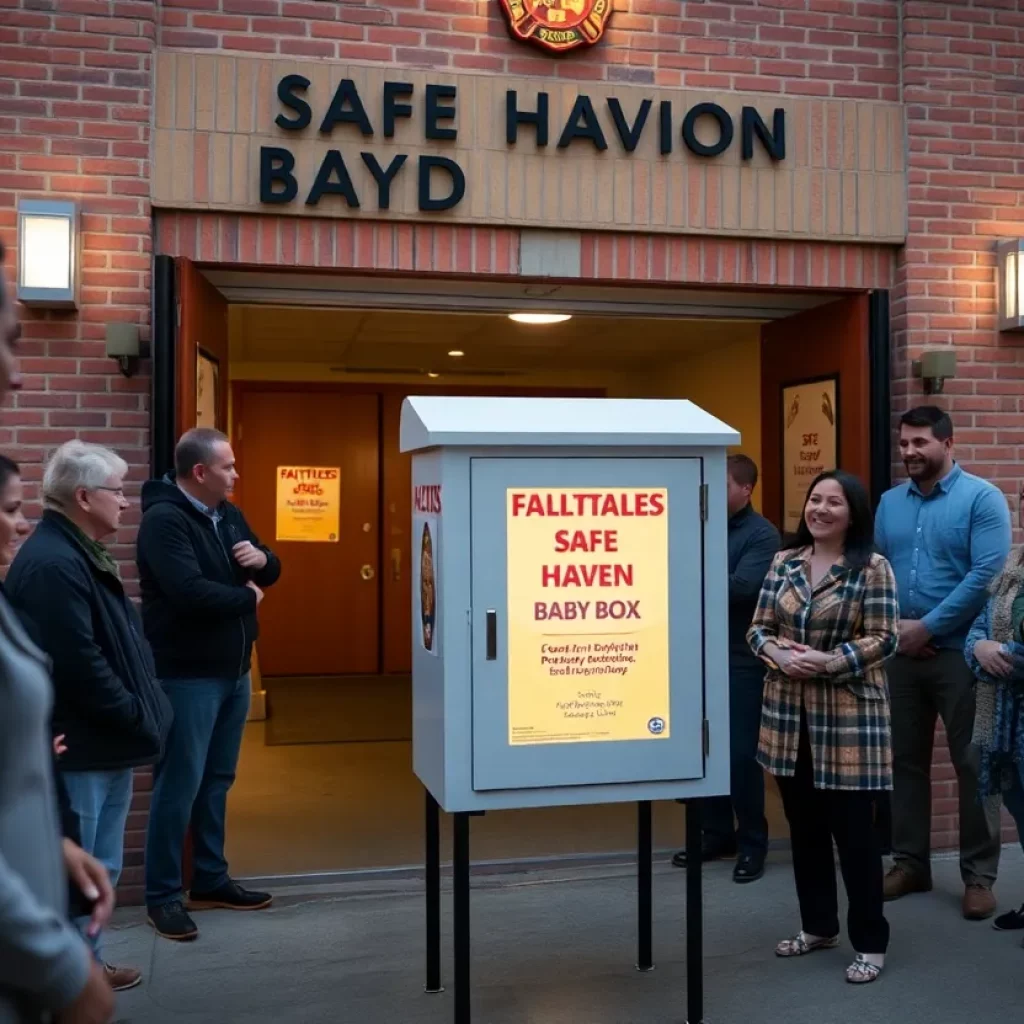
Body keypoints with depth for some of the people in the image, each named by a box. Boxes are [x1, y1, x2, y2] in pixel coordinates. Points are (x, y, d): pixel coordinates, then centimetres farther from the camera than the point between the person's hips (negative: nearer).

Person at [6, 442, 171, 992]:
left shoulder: (80, 553, 13)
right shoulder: (52, 564, -22)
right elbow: (80, 666, -26)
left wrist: (141, 716, 12)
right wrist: (138, 719, -15)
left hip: (104, 741, 11)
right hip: (80, 747, -11)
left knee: (98, 866, 20)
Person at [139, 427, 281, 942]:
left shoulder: (228, 514, 11)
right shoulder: (163, 519, -17)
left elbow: (269, 572, 18)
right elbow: (190, 592, -29)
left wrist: (262, 559, -7)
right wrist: (248, 596, -13)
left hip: (233, 670, 9)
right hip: (187, 676, -8)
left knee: (217, 780, 16)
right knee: (179, 785, -1)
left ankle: (211, 880, 28)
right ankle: (163, 896, 12)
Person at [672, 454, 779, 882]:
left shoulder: (762, 534, -7)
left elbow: (742, 587, -22)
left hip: (742, 657, -5)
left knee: (741, 751, 2)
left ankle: (752, 841, 16)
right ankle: (716, 832, 26)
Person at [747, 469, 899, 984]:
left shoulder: (872, 567, -7)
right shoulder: (783, 562, 7)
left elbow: (884, 639, -11)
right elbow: (758, 627, 7)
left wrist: (827, 662, -21)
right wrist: (779, 654, -13)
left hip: (849, 716, -5)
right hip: (789, 715, 5)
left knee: (853, 830, 2)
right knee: (804, 825, 15)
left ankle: (869, 942, 17)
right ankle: (817, 925, 31)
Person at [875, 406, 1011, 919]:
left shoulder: (981, 498, -6)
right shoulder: (890, 503, 9)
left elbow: (987, 574, -16)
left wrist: (927, 627, -16)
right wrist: (891, 626, -8)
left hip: (958, 652, -5)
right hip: (899, 652, 5)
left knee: (973, 765, 4)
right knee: (905, 760, 12)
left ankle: (979, 876, 15)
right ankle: (909, 862, 25)